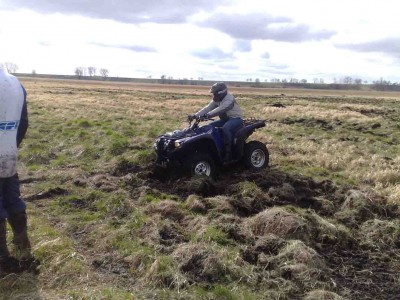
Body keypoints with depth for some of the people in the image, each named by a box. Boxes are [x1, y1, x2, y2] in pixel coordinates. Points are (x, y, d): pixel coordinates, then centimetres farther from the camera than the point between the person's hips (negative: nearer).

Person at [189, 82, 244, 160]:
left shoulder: (229, 99, -23)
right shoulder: (216, 100, 4)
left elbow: (220, 109, -38)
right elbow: (208, 108, -8)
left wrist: (207, 115, -50)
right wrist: (195, 115, -22)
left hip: (236, 118, -9)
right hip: (226, 119, 9)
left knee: (225, 128, -36)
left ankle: (228, 152, -27)